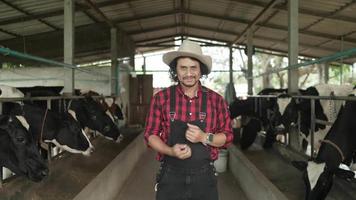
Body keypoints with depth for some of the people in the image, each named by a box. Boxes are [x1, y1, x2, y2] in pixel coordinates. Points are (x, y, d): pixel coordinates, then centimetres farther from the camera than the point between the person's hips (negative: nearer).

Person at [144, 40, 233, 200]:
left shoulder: (216, 100, -2)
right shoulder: (161, 98, -4)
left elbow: (227, 136, 2)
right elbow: (150, 134, 0)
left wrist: (204, 138, -17)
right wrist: (171, 151, -18)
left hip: (204, 177, 1)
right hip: (170, 177, 0)